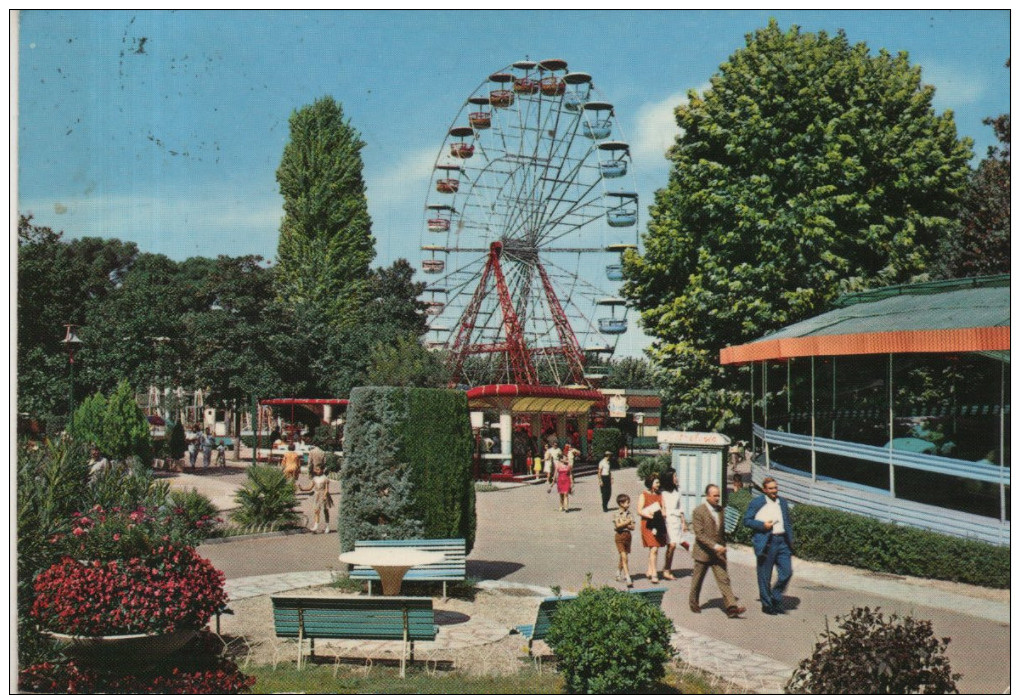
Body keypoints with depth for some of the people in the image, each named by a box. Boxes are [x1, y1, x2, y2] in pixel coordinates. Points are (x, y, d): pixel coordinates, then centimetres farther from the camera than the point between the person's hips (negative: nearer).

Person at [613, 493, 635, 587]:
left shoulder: (629, 514, 6)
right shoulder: (617, 514, -6)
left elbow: (632, 527, 0)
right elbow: (618, 525, -16)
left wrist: (624, 524, -14)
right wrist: (627, 523, -13)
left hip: (628, 535, 5)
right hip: (620, 536, -5)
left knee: (625, 557, 14)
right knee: (624, 557, -12)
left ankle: (618, 574, 33)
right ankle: (628, 578, -17)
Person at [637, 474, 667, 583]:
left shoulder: (659, 495, 15)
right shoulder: (643, 495, -2)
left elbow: (663, 509, 14)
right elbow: (639, 511, -9)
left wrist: (662, 515, -8)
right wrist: (651, 516, -19)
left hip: (658, 525, 5)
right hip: (648, 525, -5)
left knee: (654, 549, 10)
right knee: (654, 549, -13)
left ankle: (650, 571, 21)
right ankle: (654, 573, -13)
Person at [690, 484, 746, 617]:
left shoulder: (720, 510, 6)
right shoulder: (698, 511, -13)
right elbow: (699, 534, -19)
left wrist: (723, 547, 15)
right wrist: (714, 546, -25)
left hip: (718, 553, 4)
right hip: (703, 552, -4)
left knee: (724, 579, -6)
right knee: (697, 580, 11)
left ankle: (731, 607, -14)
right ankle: (694, 603, 31)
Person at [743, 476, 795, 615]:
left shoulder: (783, 502, 15)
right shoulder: (757, 503, -2)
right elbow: (746, 520, -3)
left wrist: (790, 540, 13)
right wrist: (762, 525, -15)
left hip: (782, 541, 5)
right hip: (766, 543, -5)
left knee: (787, 571, -1)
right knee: (765, 575, 2)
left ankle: (776, 600, 18)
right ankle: (766, 605, 15)